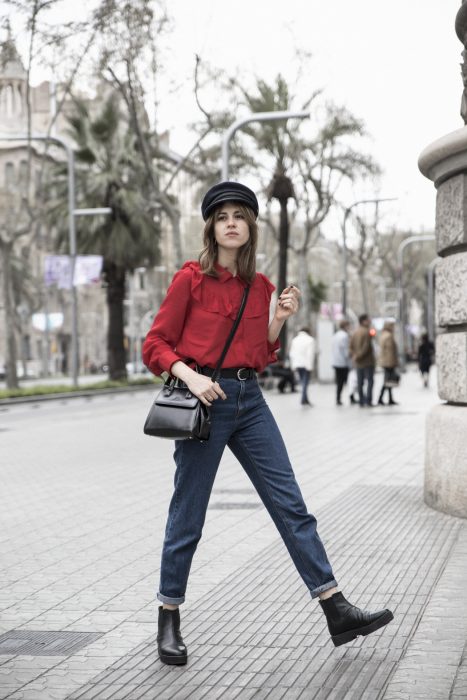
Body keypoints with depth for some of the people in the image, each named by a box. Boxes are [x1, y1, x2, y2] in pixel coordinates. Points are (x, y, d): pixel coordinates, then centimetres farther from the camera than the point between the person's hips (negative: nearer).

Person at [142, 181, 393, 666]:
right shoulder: (191, 279, -5)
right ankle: (169, 621, 18)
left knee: (291, 506, 1)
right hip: (205, 399, -5)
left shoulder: (260, 285, 11)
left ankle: (338, 613, 2)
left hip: (250, 401, 5)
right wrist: (190, 376, -20)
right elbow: (155, 345, -4)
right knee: (187, 517, 2)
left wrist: (279, 319, 0)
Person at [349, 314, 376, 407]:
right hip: (367, 361, -7)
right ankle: (368, 400, -8)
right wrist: (358, 356, -13)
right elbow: (366, 347, -21)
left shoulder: (355, 333, 10)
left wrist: (354, 356, 3)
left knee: (360, 382, 10)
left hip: (358, 362, 7)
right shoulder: (366, 332, -14)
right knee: (370, 381, -3)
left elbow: (351, 346, 8)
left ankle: (361, 401, 11)